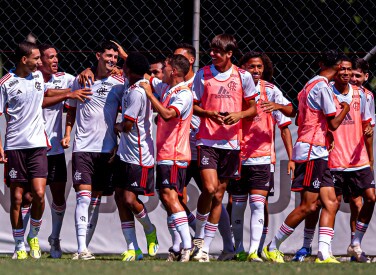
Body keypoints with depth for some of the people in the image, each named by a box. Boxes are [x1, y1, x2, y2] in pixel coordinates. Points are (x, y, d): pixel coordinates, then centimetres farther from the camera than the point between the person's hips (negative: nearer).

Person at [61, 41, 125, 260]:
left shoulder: (119, 83, 3)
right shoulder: (81, 80, 5)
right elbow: (72, 109, 18)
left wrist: (119, 143, 0)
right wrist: (67, 133, 7)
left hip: (107, 149, 1)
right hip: (83, 147, -1)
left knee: (96, 199, 4)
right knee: (84, 195, -13)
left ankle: (86, 246, 11)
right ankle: (82, 249, -20)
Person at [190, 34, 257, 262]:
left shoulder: (243, 77, 2)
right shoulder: (203, 74, 2)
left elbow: (253, 108, 9)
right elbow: (193, 106, 7)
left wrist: (239, 115, -11)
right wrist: (209, 113, -13)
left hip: (231, 142, 1)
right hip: (207, 140, -1)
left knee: (219, 194, 5)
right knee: (209, 188, -18)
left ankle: (205, 248, 13)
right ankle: (199, 236, 5)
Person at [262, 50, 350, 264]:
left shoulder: (310, 85, 17)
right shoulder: (322, 87, -12)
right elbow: (333, 124, -12)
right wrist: (345, 109, 3)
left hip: (317, 153, 10)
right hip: (312, 150, -10)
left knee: (331, 203, 1)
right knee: (308, 205, -8)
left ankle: (323, 253, -8)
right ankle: (272, 247, 0)